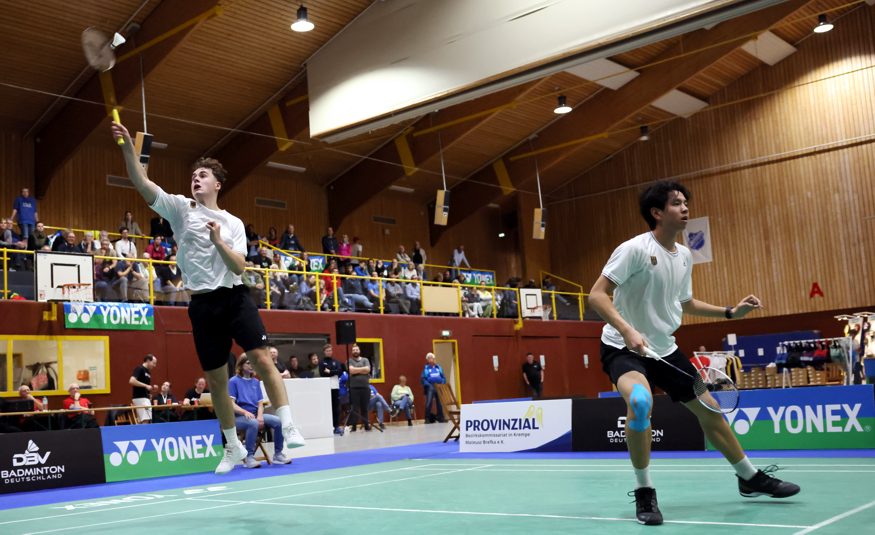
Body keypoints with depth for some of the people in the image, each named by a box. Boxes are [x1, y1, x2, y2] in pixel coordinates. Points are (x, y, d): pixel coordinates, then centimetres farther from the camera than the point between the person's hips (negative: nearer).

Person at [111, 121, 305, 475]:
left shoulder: (233, 223, 8)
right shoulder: (180, 209, 6)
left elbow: (239, 266, -2)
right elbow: (142, 183, -7)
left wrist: (218, 241, -17)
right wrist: (128, 147, -19)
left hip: (234, 297, 0)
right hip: (203, 304, 0)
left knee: (262, 359, -16)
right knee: (216, 381, 5)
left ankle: (288, 428, -10)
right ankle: (233, 447, 20)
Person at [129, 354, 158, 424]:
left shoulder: (148, 372, 17)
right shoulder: (139, 369, -10)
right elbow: (131, 381, -25)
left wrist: (151, 388, 5)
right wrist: (145, 385, -21)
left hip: (145, 398, 10)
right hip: (140, 398, -10)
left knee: (141, 421, 8)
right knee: (145, 420, -15)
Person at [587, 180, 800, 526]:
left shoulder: (684, 256, 4)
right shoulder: (635, 249, -19)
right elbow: (596, 295, -24)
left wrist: (731, 312, 12)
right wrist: (627, 331, -36)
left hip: (664, 349, 7)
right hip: (623, 347, -7)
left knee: (709, 410, 12)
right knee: (640, 400, -36)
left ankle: (750, 479, 35)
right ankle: (644, 492, -17)